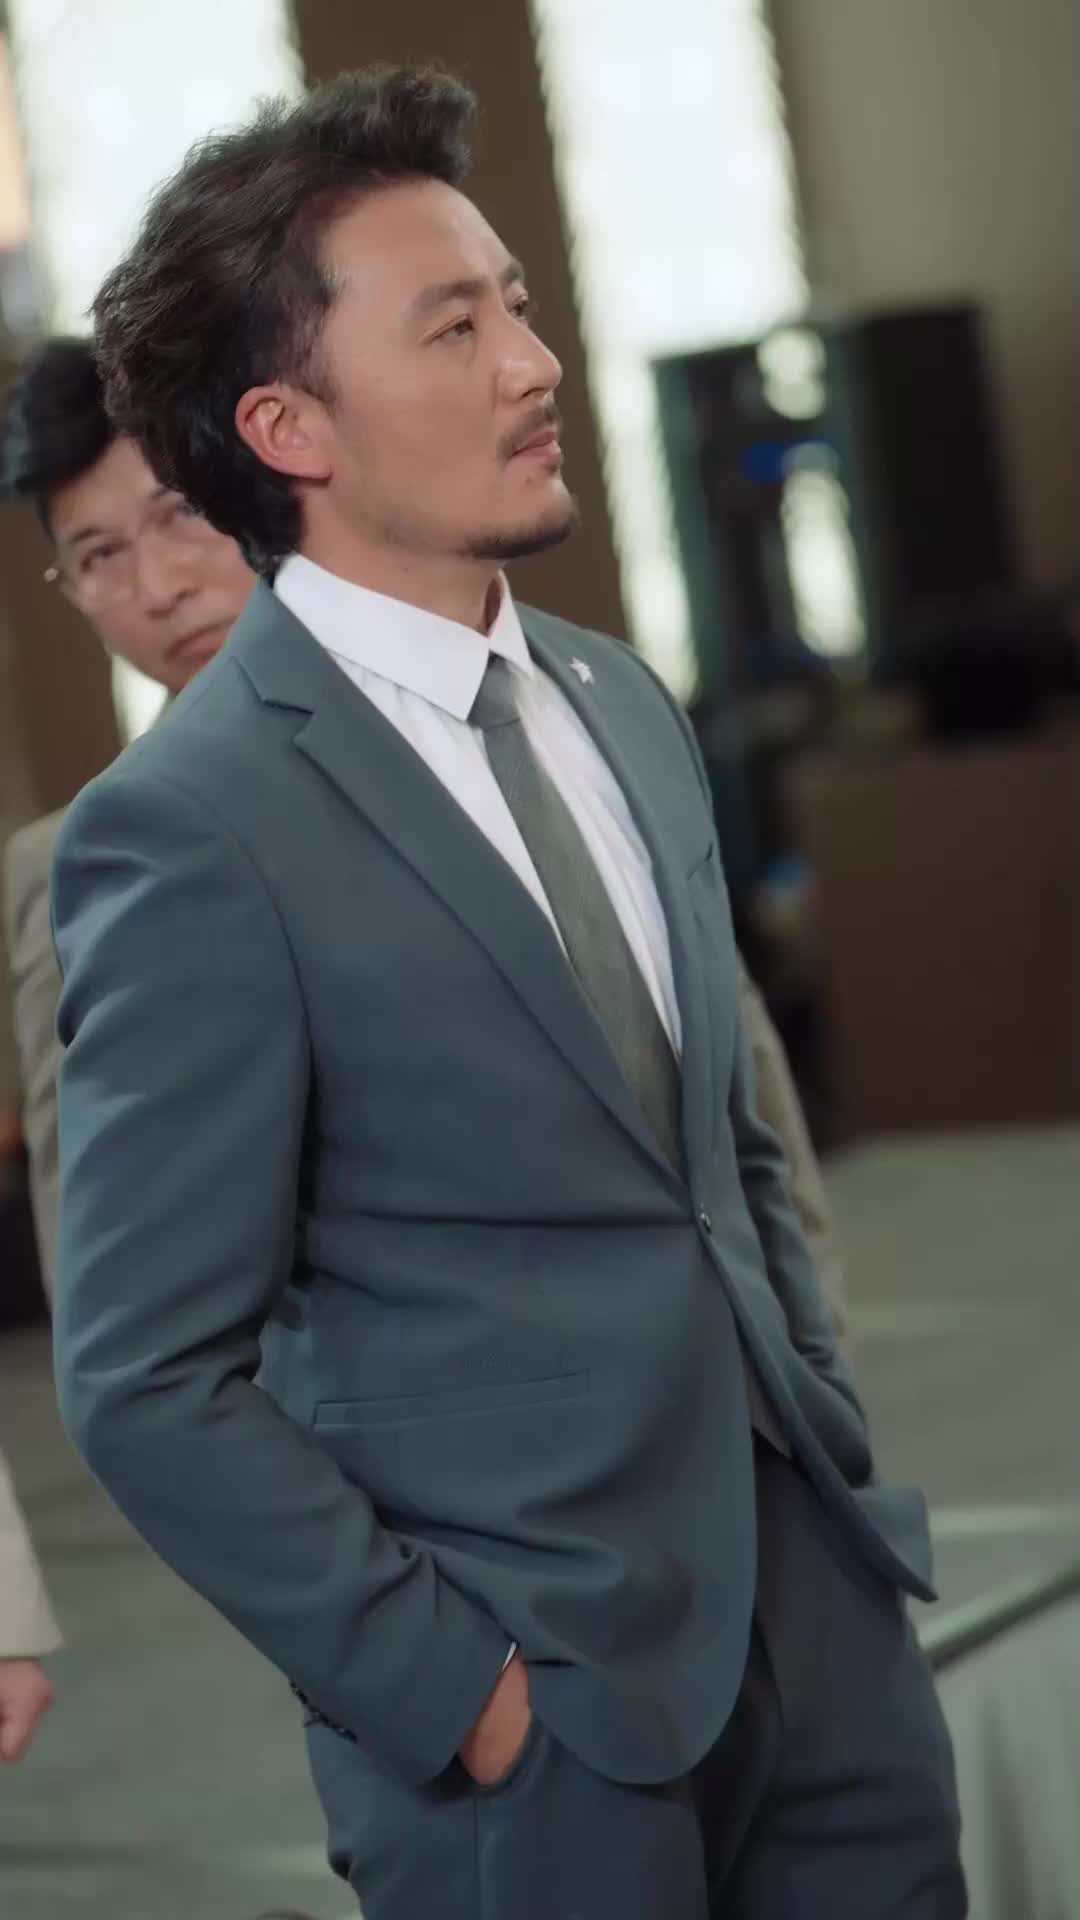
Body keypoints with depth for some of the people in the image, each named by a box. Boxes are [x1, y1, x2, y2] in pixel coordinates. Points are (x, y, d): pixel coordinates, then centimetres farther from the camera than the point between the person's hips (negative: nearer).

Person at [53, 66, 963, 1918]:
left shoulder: (620, 702, 9)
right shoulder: (190, 825, -14)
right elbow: (152, 1381, -14)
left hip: (813, 1600, 6)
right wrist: (455, 1692, -13)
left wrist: (836, 1446, 10)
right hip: (534, 1697, -6)